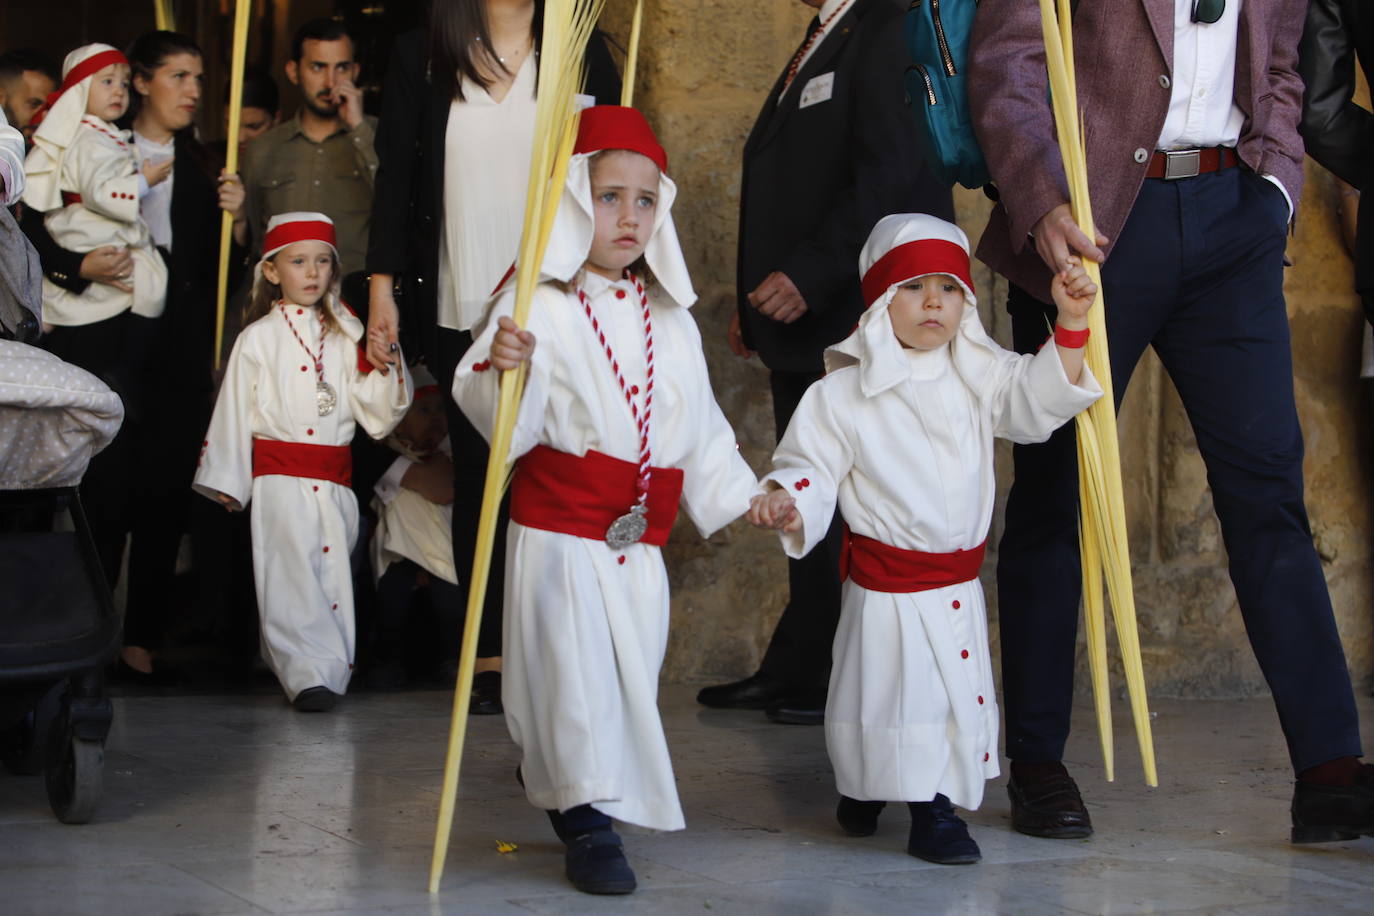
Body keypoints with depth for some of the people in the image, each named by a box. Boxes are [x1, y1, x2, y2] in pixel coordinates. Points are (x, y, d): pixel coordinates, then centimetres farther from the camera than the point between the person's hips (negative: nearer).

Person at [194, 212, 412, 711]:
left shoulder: (344, 338, 12)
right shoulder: (258, 339, 5)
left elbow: (376, 416, 12)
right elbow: (233, 411, 5)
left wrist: (387, 368, -5)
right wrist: (226, 482, 3)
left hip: (334, 480, 4)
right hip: (280, 478, -4)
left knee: (335, 575, 4)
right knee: (291, 577, -13)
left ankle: (335, 666, 12)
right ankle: (310, 674, -17)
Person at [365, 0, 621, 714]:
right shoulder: (420, 58, 7)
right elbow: (395, 177, 6)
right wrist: (382, 289, 1)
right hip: (458, 308, 1)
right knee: (476, 474, 2)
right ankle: (489, 653, 7)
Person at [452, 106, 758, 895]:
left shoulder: (672, 322, 10)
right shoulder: (541, 307, -10)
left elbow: (702, 428, 19)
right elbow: (508, 427, -19)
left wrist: (742, 498, 13)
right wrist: (499, 369, -38)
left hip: (640, 545, 6)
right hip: (559, 530, -6)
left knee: (633, 675, 11)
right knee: (577, 673, -10)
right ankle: (589, 822, -2)